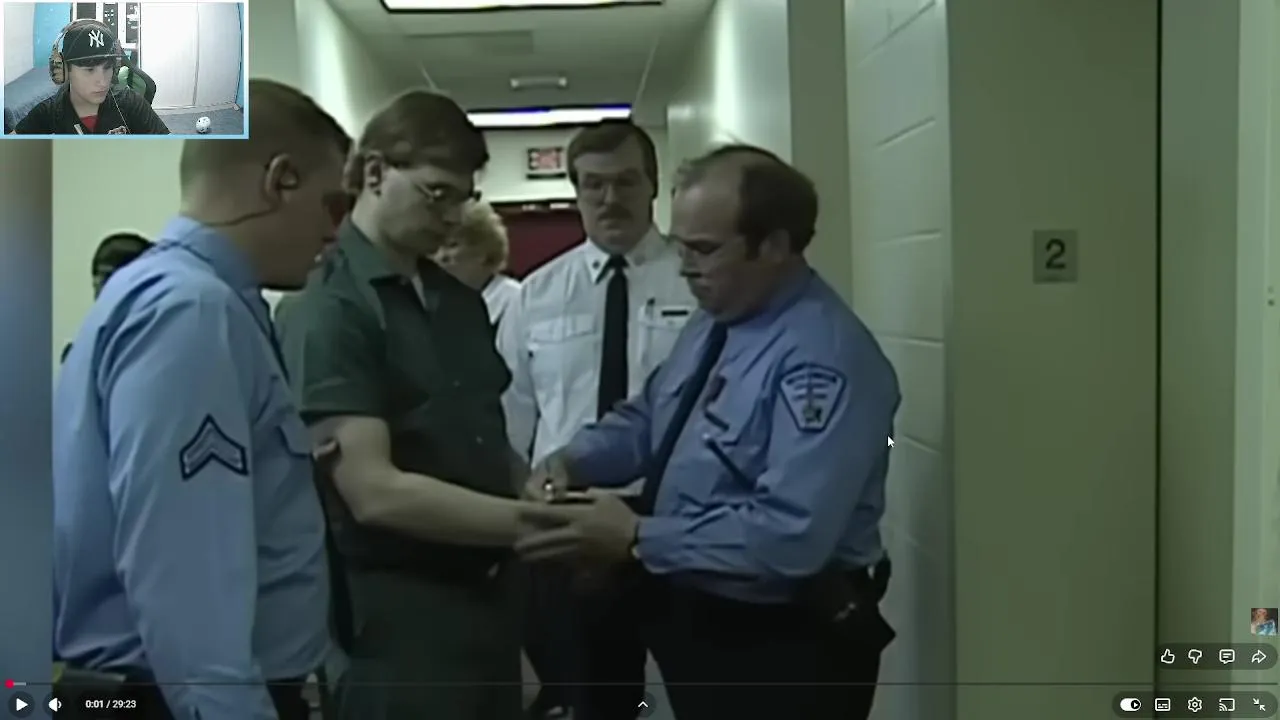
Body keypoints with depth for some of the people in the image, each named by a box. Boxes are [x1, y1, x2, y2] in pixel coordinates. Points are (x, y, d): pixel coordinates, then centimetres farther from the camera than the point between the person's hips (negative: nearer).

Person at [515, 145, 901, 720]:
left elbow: (790, 537, -33)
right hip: (694, 622, 8)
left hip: (780, 655, -8)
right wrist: (572, 461, -6)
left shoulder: (824, 356, -27)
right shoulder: (717, 316, 4)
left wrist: (637, 539, -29)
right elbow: (650, 417, 13)